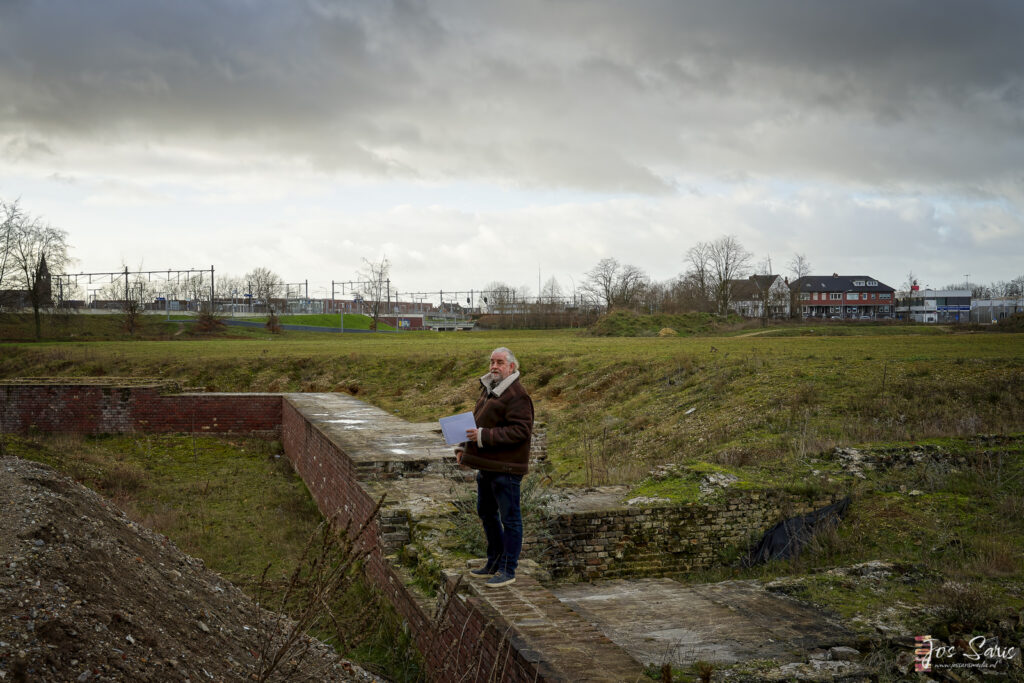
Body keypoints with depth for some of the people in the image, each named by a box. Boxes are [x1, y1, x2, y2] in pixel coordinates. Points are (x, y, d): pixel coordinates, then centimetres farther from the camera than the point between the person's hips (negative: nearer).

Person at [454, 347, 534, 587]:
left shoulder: (517, 396, -17)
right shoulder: (488, 389, 13)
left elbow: (521, 430, -25)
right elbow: (476, 421, 22)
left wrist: (484, 436, -26)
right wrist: (462, 446, 10)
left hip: (506, 468, -10)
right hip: (486, 466, 10)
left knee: (509, 518, 0)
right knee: (486, 513, 20)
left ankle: (508, 570, 10)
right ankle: (494, 562, 34)